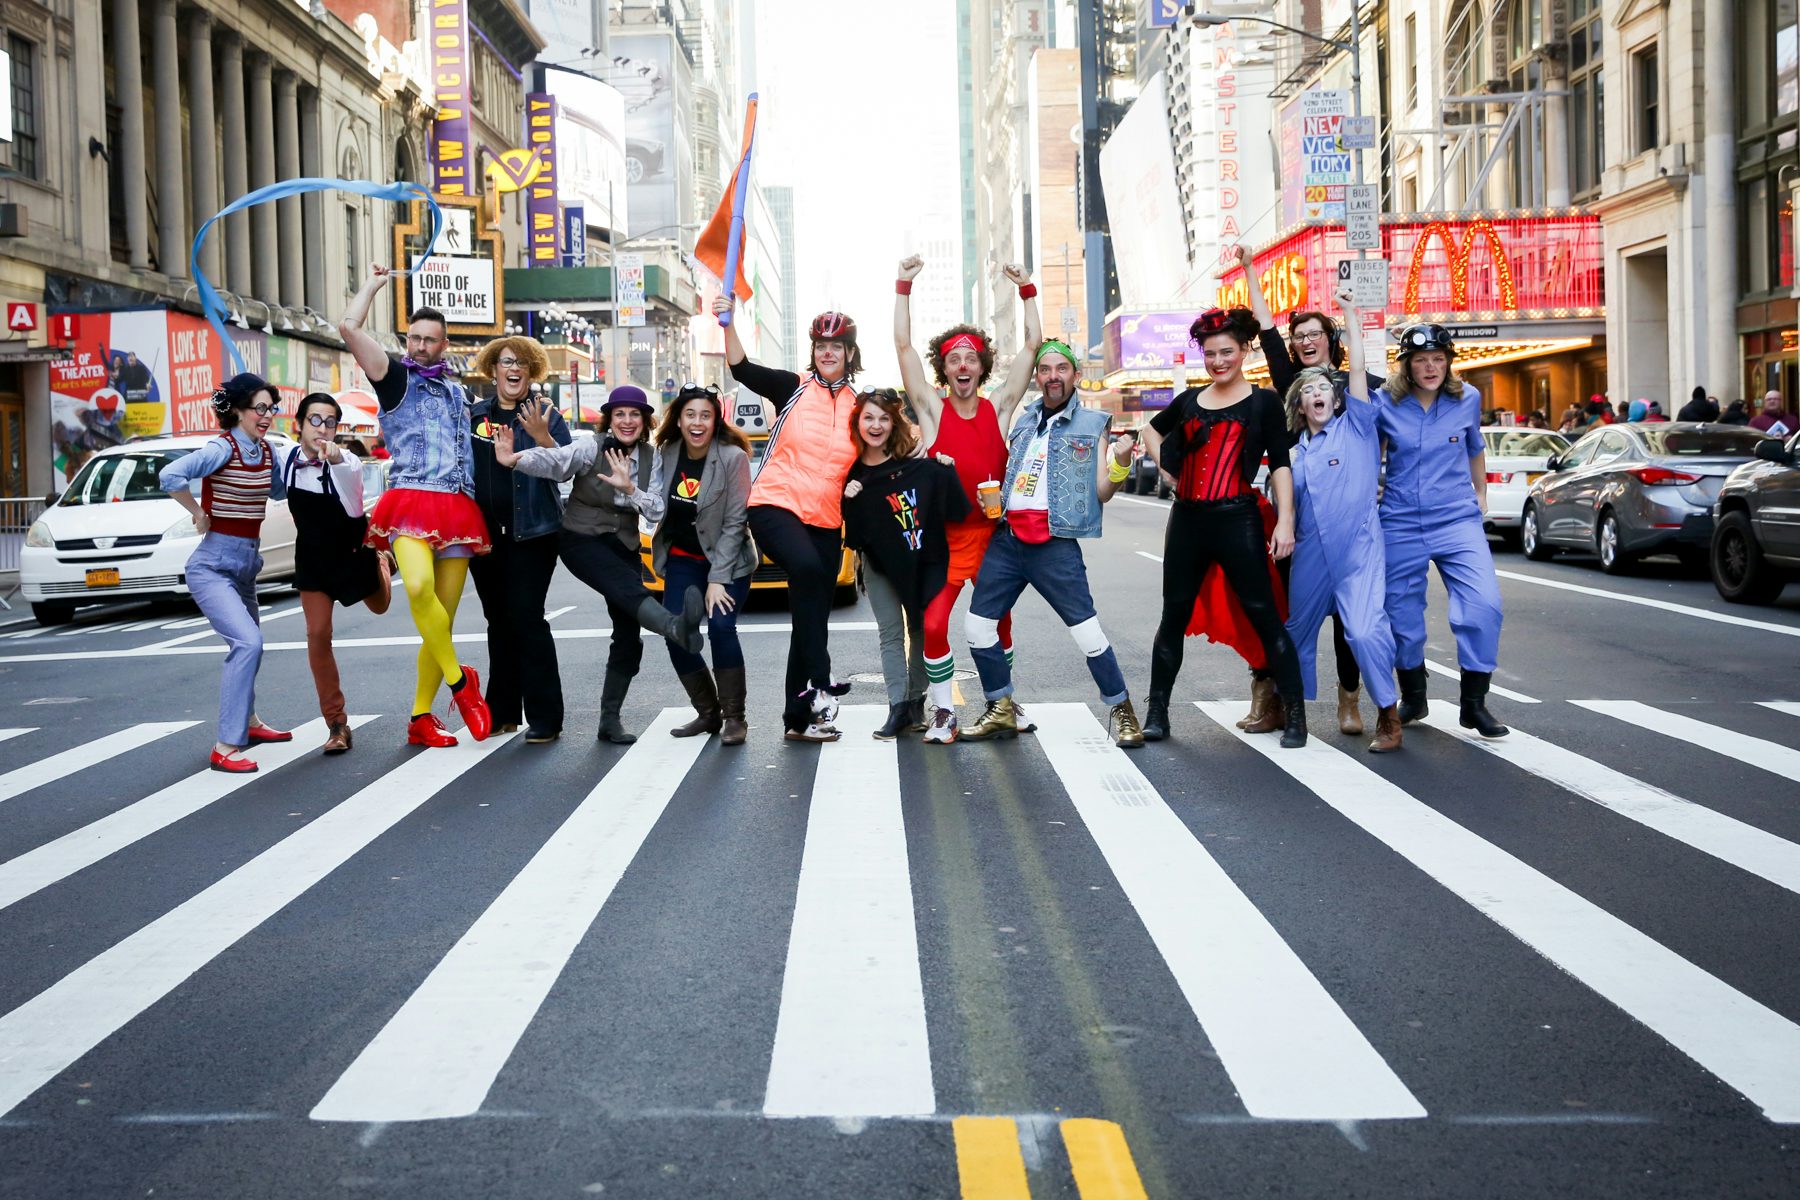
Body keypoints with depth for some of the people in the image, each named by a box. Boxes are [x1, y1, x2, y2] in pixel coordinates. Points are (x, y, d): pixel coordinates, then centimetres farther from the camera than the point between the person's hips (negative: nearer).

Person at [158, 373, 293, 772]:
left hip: (247, 562, 8)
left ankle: (248, 722, 44)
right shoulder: (222, 448, -17)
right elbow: (171, 476, -32)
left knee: (247, 644, 22)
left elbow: (278, 490, 24)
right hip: (213, 564, -8)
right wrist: (199, 514, -18)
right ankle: (226, 747, -20)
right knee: (247, 642, -22)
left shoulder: (267, 450, 5)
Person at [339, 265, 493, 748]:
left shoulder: (459, 392, 24)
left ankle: (420, 718, 7)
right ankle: (460, 681, -19)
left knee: (442, 620, 1)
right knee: (419, 587, -33)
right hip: (410, 500, -5)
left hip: (458, 508, 5)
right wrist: (374, 282, 11)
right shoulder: (395, 377, 8)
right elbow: (349, 327, -3)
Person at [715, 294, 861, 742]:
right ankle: (820, 684, -31)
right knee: (807, 568, -34)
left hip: (825, 522, 5)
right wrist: (728, 323, -28)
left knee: (812, 615, 6)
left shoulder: (857, 407, 9)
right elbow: (742, 369, -14)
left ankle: (798, 717, 16)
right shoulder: (793, 389, 1)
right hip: (774, 505, -4)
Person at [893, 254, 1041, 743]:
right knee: (934, 623, -12)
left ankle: (1005, 700, 29)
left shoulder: (998, 407, 3)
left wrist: (1026, 290, -2)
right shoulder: (932, 409, -1)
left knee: (998, 621, 13)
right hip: (945, 535, -2)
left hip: (993, 532, 2)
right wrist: (903, 286, -10)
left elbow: (1033, 343, 3)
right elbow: (903, 345, -6)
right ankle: (943, 712, 0)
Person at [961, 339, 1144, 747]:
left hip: (1055, 544, -5)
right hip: (1007, 538, 5)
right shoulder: (1024, 420, 16)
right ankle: (1001, 710, 22)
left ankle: (1121, 712, 8)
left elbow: (1102, 492, 0)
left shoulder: (1092, 424, 4)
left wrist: (1121, 462, -18)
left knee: (1088, 632, -8)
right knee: (977, 625, 5)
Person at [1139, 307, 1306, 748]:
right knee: (1174, 616, 8)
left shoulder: (1263, 402, 3)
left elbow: (1280, 465, -2)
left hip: (1237, 519, -4)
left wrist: (1285, 521, -12)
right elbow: (1152, 429, 32)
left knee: (1264, 615, -6)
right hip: (1187, 519, 4)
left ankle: (1294, 715, -1)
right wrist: (1169, 468, 16)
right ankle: (1156, 712, 15)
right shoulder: (1189, 401, 13)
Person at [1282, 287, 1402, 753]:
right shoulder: (1294, 453, 13)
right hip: (1310, 557, 5)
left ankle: (1389, 716, -7)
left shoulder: (1355, 428, 3)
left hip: (1358, 553, -5)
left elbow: (1358, 370, -5)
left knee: (1366, 632, -21)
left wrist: (1350, 316, -2)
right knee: (1297, 636, 14)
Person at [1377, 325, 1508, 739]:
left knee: (1484, 605, -16)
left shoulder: (1468, 399, 1)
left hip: (1457, 521, 0)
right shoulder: (1386, 403, -4)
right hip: (1400, 525, 0)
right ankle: (1413, 699, 30)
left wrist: (1480, 494, 28)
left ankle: (1474, 703, -3)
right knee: (1402, 616, 8)